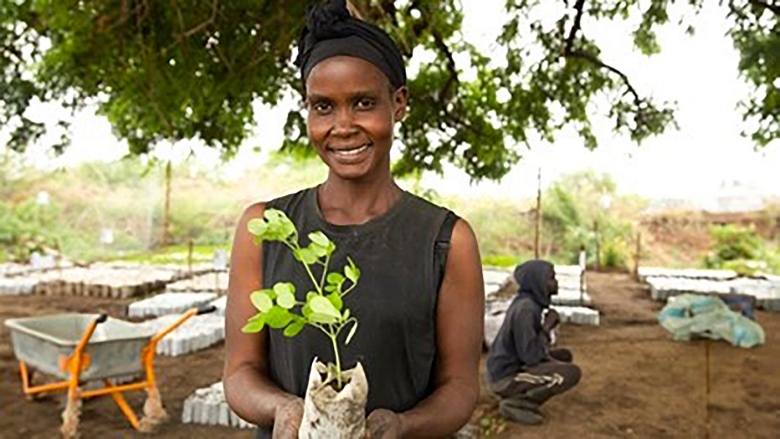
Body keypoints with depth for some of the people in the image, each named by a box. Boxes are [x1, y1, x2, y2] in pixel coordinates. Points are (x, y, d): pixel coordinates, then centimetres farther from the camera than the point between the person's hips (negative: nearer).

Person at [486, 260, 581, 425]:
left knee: (564, 356, 17)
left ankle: (521, 394, 9)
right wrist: (547, 327, -15)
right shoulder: (525, 308, -24)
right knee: (572, 373, -17)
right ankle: (516, 402, -9)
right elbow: (531, 357, -25)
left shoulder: (530, 301, 4)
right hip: (506, 377, -9)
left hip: (514, 366, 9)